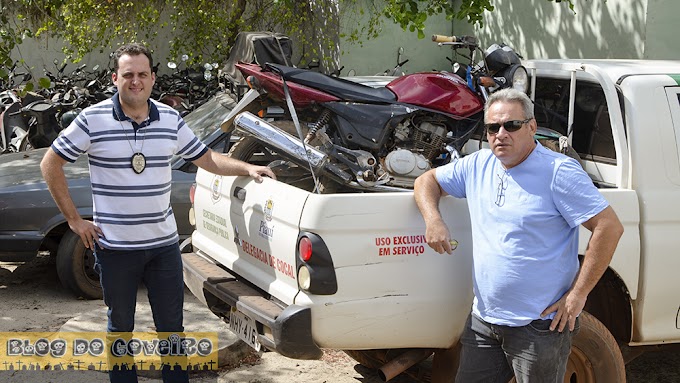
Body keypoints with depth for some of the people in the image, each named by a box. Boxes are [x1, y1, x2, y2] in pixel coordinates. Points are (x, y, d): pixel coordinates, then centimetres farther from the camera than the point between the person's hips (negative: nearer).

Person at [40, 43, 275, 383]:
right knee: (121, 326, 13)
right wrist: (74, 219, -5)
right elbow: (50, 164, -1)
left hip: (164, 243, 3)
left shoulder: (170, 119, 3)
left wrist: (248, 168, -3)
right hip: (114, 246, -3)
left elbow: (208, 159, 13)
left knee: (171, 326, 10)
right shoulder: (93, 119, -8)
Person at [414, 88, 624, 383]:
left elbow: (609, 226, -16)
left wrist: (578, 294, -17)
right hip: (482, 321, 6)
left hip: (540, 325, -6)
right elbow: (427, 181, 19)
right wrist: (433, 219, -4)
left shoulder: (558, 171, -12)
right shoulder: (477, 165, 7)